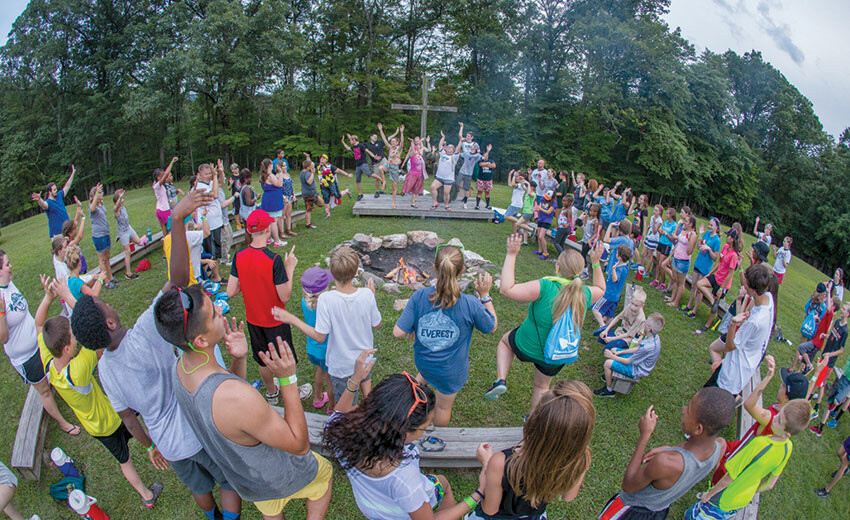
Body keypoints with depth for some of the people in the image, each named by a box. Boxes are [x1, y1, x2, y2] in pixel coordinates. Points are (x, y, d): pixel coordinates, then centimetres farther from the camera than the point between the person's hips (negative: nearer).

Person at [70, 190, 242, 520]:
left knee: (199, 487, 32)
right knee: (231, 483, 19)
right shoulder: (143, 335, -30)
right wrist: (177, 220, -48)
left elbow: (126, 415, 4)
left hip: (170, 446, 6)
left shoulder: (104, 369, -9)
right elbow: (178, 280, -42)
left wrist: (150, 446, 21)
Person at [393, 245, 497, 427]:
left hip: (422, 361, 2)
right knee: (444, 406, 26)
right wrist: (485, 294, -5)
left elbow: (398, 332, -20)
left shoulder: (419, 296, -24)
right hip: (451, 371, -2)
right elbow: (492, 326, -8)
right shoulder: (470, 304, -27)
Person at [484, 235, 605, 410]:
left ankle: (500, 380, 13)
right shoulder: (585, 294, -16)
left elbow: (506, 289, -33)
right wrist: (596, 263, 13)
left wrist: (511, 254, -30)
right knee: (542, 388, 29)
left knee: (505, 341, 30)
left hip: (529, 348, -4)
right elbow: (601, 289, 10)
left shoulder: (544, 287, -32)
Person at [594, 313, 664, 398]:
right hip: (638, 360, 9)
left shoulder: (648, 347, -38)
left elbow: (628, 362, -25)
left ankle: (609, 390, 6)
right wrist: (620, 352, 3)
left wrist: (612, 356, -13)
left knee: (608, 363, -16)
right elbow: (638, 348, 5)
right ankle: (611, 376, 29)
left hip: (637, 370, -9)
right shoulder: (654, 336, -12)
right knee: (613, 349, 14)